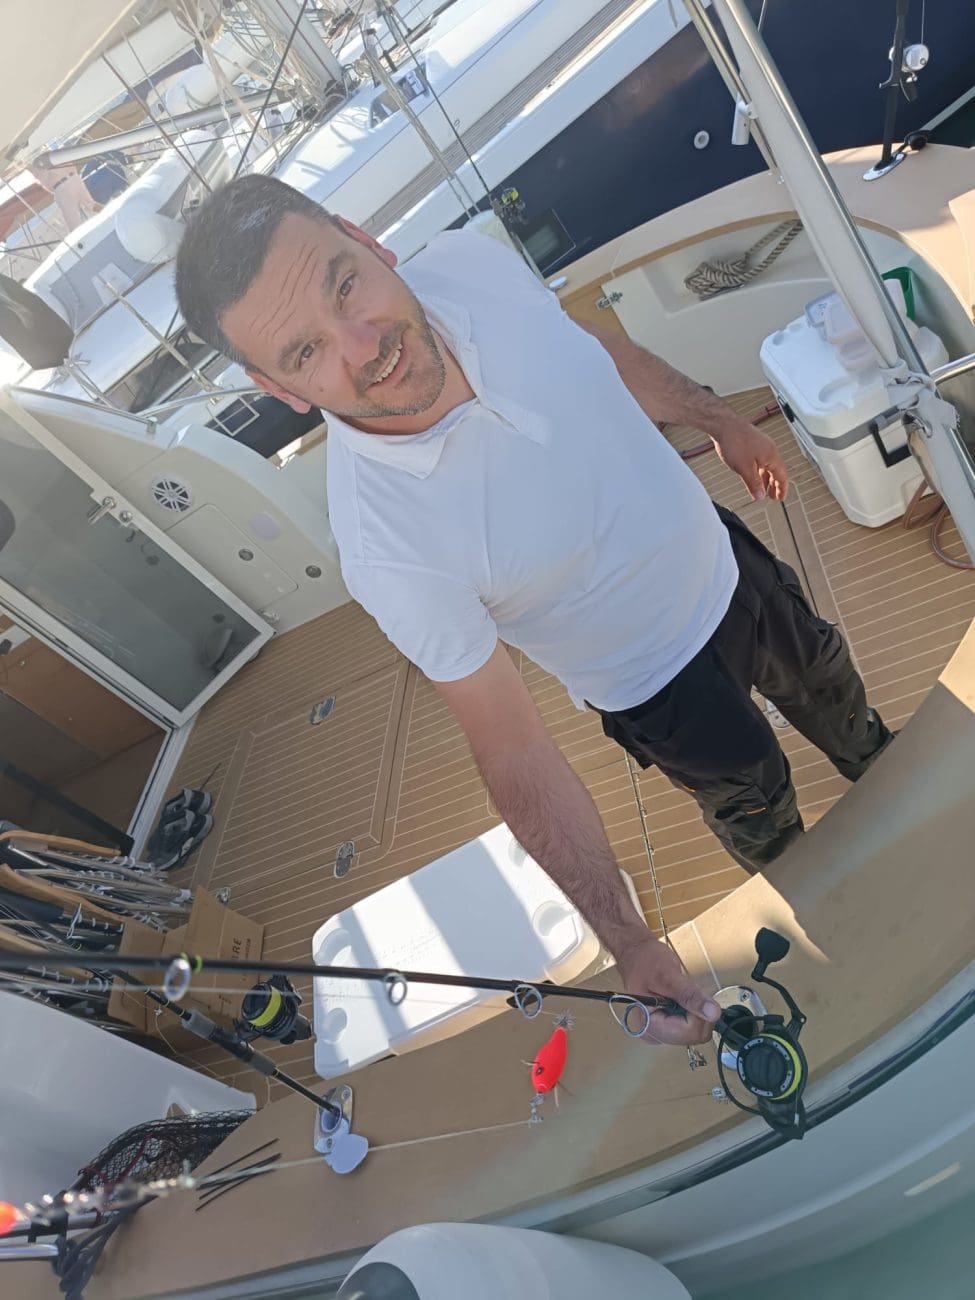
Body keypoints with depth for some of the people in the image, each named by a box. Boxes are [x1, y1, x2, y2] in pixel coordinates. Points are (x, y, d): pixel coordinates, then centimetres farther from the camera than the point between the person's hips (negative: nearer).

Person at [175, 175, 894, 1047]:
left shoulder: (473, 261, -24)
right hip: (664, 685, -5)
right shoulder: (385, 543, -39)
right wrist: (627, 941, -29)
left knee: (828, 689, 33)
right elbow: (518, 760, -30)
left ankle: (881, 772, 72)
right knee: (758, 803, 24)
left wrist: (719, 419, 10)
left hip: (726, 562, 5)